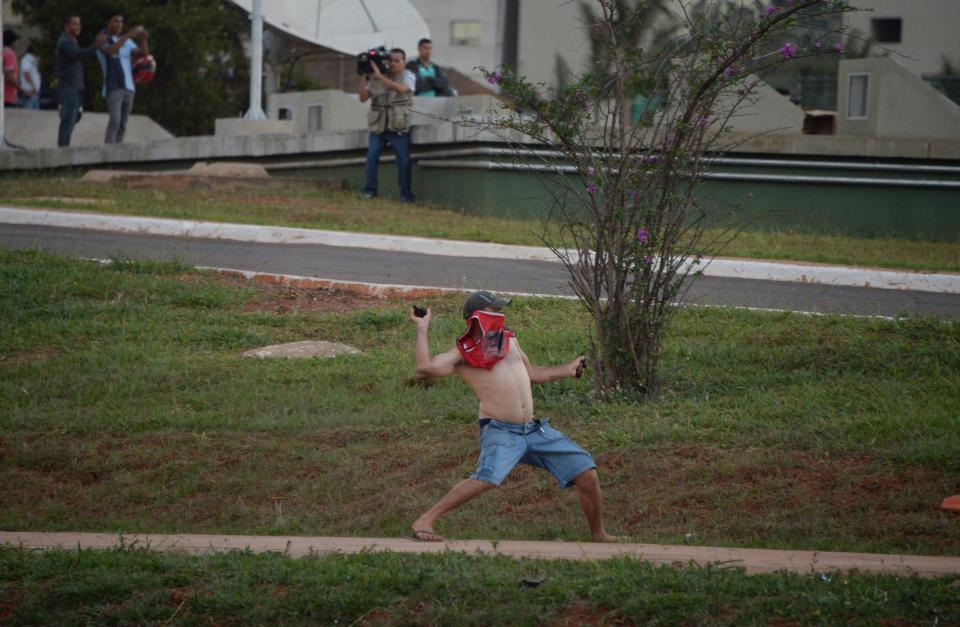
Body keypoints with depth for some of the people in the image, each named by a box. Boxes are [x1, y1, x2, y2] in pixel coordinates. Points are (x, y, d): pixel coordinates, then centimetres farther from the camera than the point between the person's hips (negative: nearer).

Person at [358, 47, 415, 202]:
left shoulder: (408, 76, -1)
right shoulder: (376, 78, 7)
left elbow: (401, 88, -23)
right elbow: (363, 98, 4)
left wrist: (380, 76, -26)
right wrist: (363, 77, -8)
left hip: (399, 127, -2)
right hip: (378, 126, 2)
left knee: (404, 160, -5)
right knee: (371, 156, -13)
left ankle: (406, 194, 6)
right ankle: (370, 190, -3)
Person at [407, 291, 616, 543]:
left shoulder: (508, 339, 20)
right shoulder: (463, 353, 1)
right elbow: (426, 366, -17)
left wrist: (567, 369, 40)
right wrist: (422, 328, -8)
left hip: (536, 431, 7)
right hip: (501, 432, -7)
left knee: (587, 475, 2)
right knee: (487, 478, -34)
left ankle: (599, 536, 21)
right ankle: (423, 523, -27)